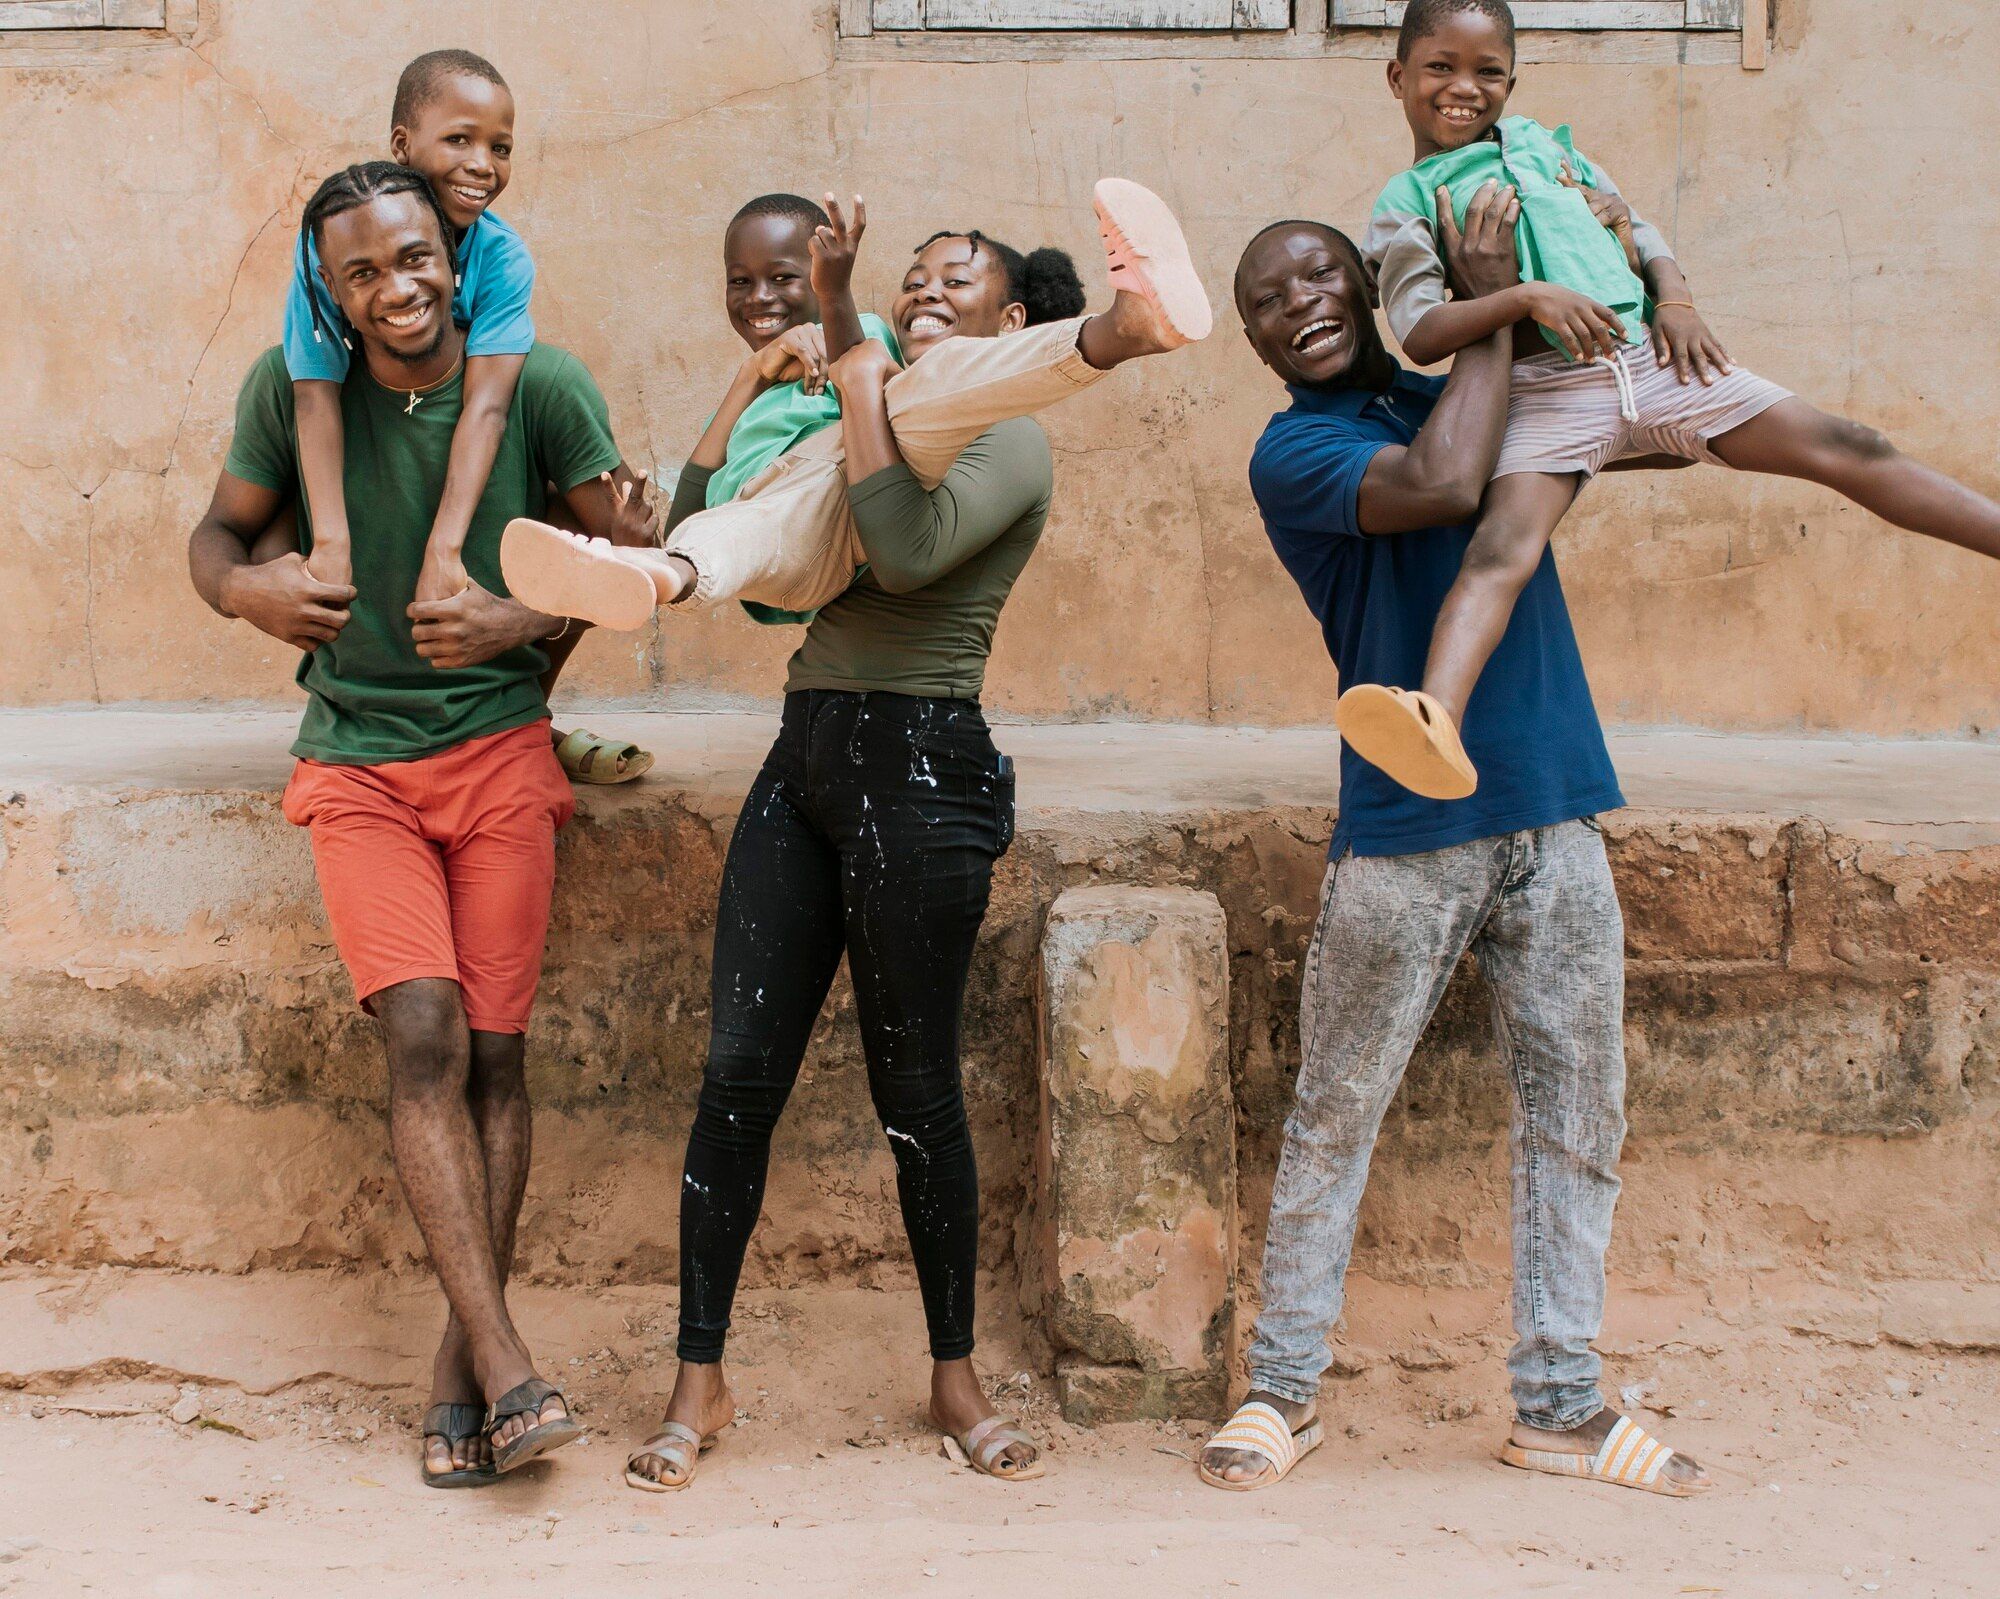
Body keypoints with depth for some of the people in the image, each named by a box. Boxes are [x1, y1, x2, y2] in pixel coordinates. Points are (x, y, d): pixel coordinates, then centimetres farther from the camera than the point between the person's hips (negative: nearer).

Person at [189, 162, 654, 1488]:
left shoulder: (539, 387, -8)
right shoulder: (292, 390, -5)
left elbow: (630, 553, 1)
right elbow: (217, 534, 8)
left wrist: (520, 623, -15)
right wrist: (245, 590, -15)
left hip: (500, 753, 0)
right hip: (359, 765, 0)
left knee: (492, 1050, -1)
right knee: (422, 1035, -15)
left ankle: (465, 1360, 11)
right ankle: (509, 1369, -17)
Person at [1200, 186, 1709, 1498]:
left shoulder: (1463, 397, 16)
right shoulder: (1294, 455, -4)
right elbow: (1441, 485, -23)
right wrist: (1493, 307, -11)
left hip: (1555, 818, 6)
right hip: (1408, 832, -5)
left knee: (1579, 1115, 7)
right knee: (1337, 1117, 3)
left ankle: (1559, 1403, 17)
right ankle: (1286, 1385, 16)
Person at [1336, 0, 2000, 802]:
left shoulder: (1539, 140, 21)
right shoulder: (1407, 203, 7)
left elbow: (1636, 229, 24)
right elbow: (1420, 334, -8)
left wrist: (1676, 298, 4)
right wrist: (1525, 298, -21)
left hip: (1648, 358, 5)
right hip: (1545, 390, -5)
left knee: (1846, 448, -1)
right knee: (1502, 545, -30)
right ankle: (1437, 723, -51)